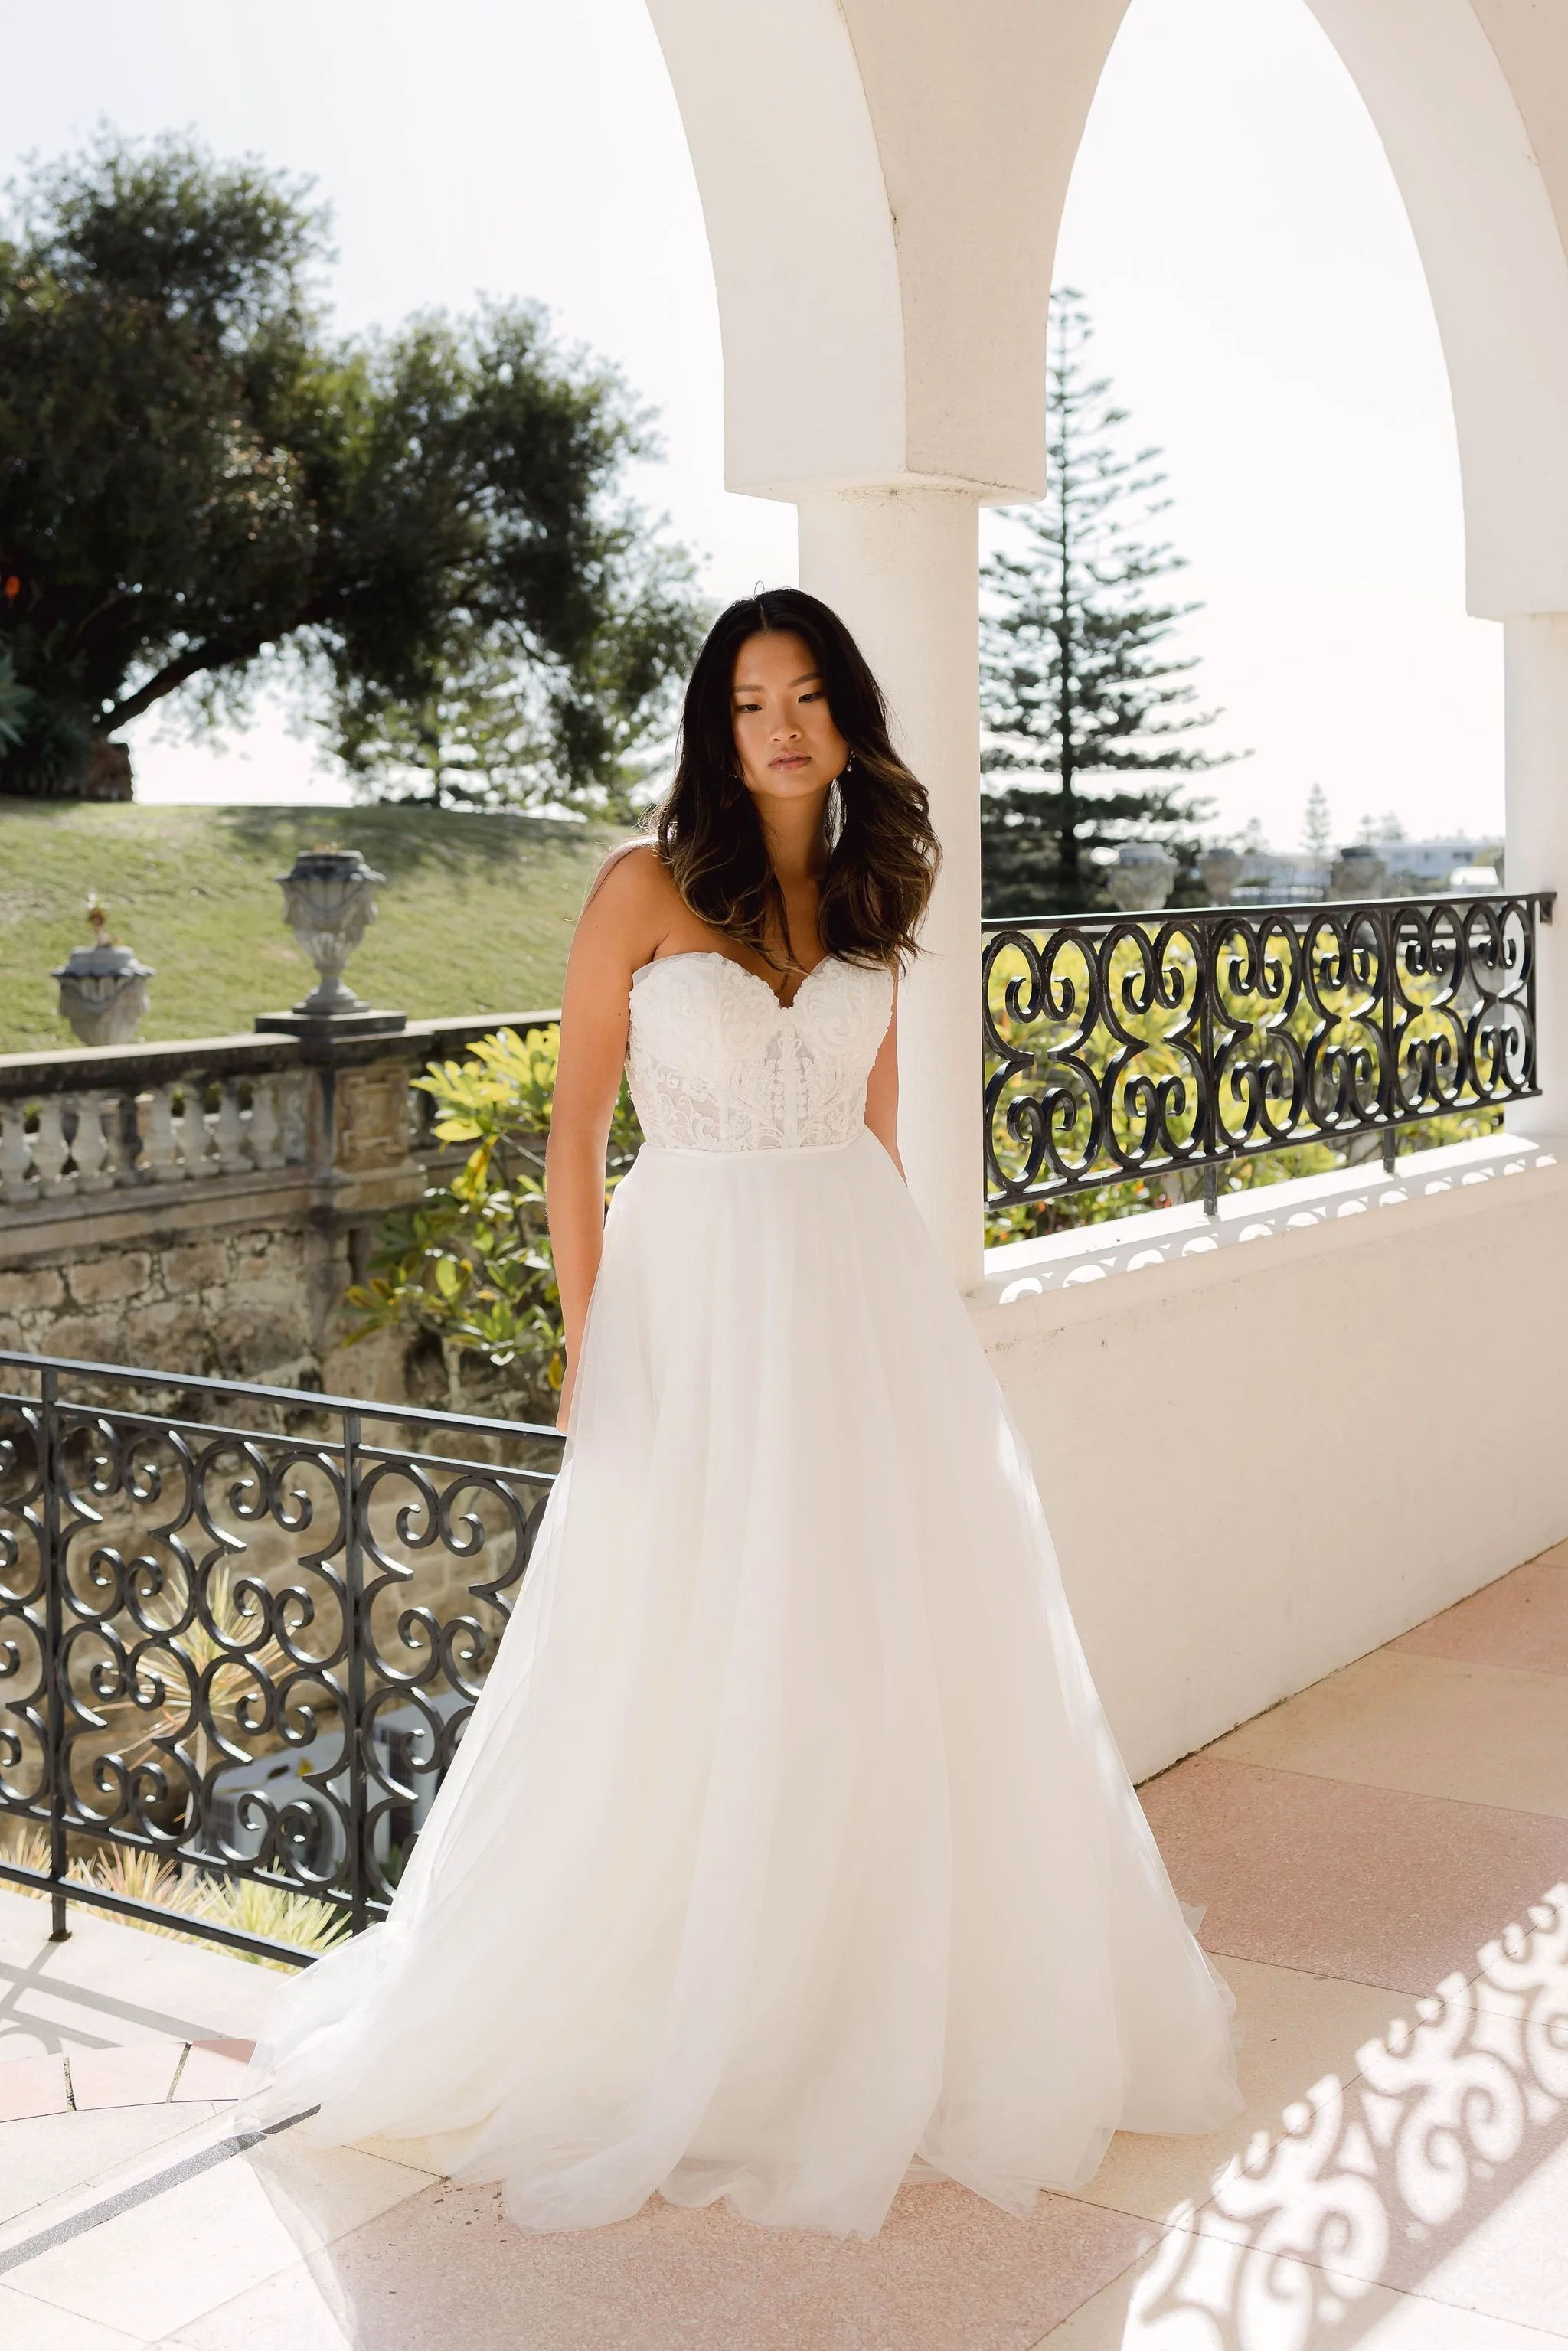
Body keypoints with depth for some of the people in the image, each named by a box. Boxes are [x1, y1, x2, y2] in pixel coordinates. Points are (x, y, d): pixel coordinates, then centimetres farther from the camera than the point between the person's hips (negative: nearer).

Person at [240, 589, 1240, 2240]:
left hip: (860, 1292, 4)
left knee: (890, 1646, 8)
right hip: (697, 1294, -4)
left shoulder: (870, 895, 9)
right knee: (687, 1673, 3)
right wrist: (585, 1337, -7)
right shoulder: (651, 888, -4)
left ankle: (893, 2004, 27)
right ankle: (676, 2021, 21)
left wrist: (878, 1289, 16)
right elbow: (575, 1125, -3)